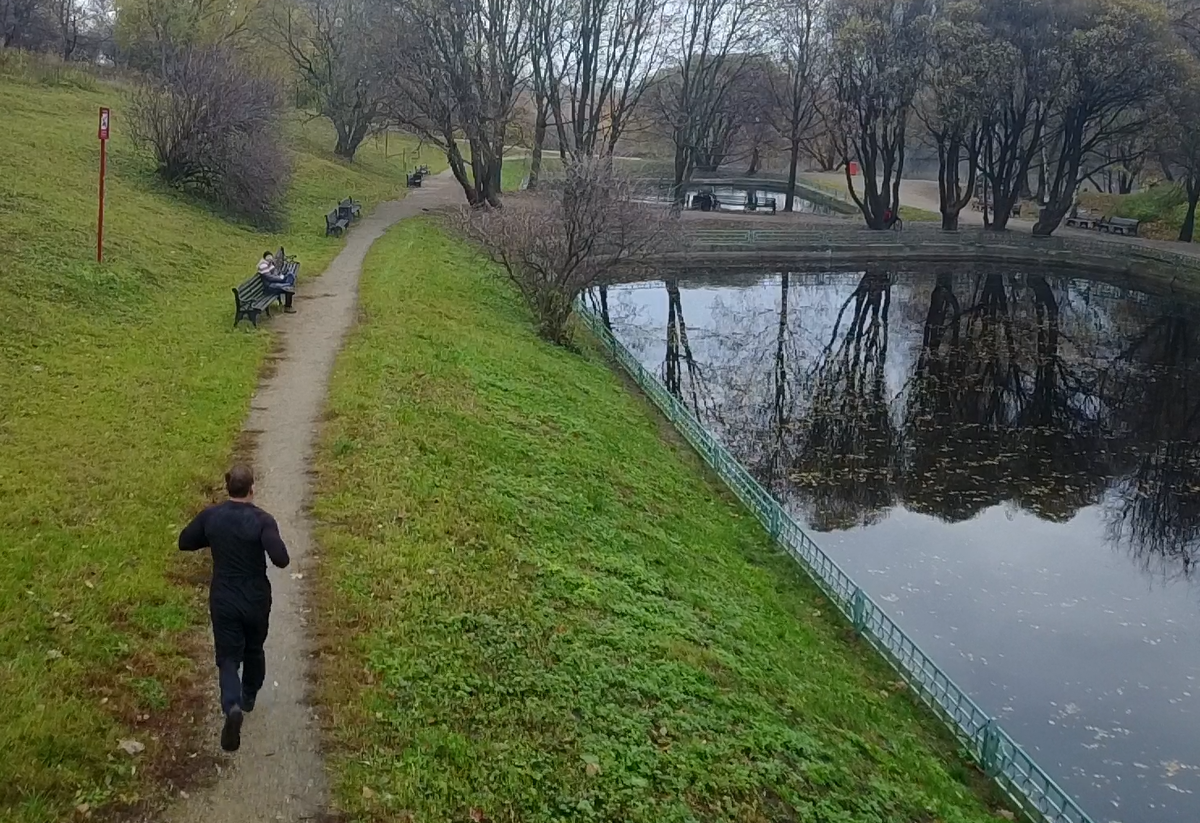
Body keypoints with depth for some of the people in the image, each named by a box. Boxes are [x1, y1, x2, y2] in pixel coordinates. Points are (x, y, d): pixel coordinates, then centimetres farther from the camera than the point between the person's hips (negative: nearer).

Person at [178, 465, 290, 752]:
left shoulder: (210, 516, -8)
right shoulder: (262, 520, -18)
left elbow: (184, 542, 6)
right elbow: (281, 560, -27)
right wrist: (263, 543, -5)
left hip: (223, 600, 1)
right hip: (256, 600, -1)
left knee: (228, 656, 5)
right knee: (254, 649, 24)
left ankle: (232, 706, -20)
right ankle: (249, 697, 44)